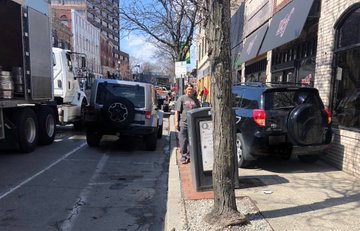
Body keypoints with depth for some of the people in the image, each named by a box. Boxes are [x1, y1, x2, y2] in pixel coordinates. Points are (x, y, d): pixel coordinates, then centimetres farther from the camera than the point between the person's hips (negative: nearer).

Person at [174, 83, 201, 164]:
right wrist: (176, 122, -9)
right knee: (183, 141, 0)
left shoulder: (195, 100, 16)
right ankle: (184, 157, 10)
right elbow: (177, 111, -1)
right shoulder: (181, 99, 3)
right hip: (183, 123, -4)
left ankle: (189, 156, 19)